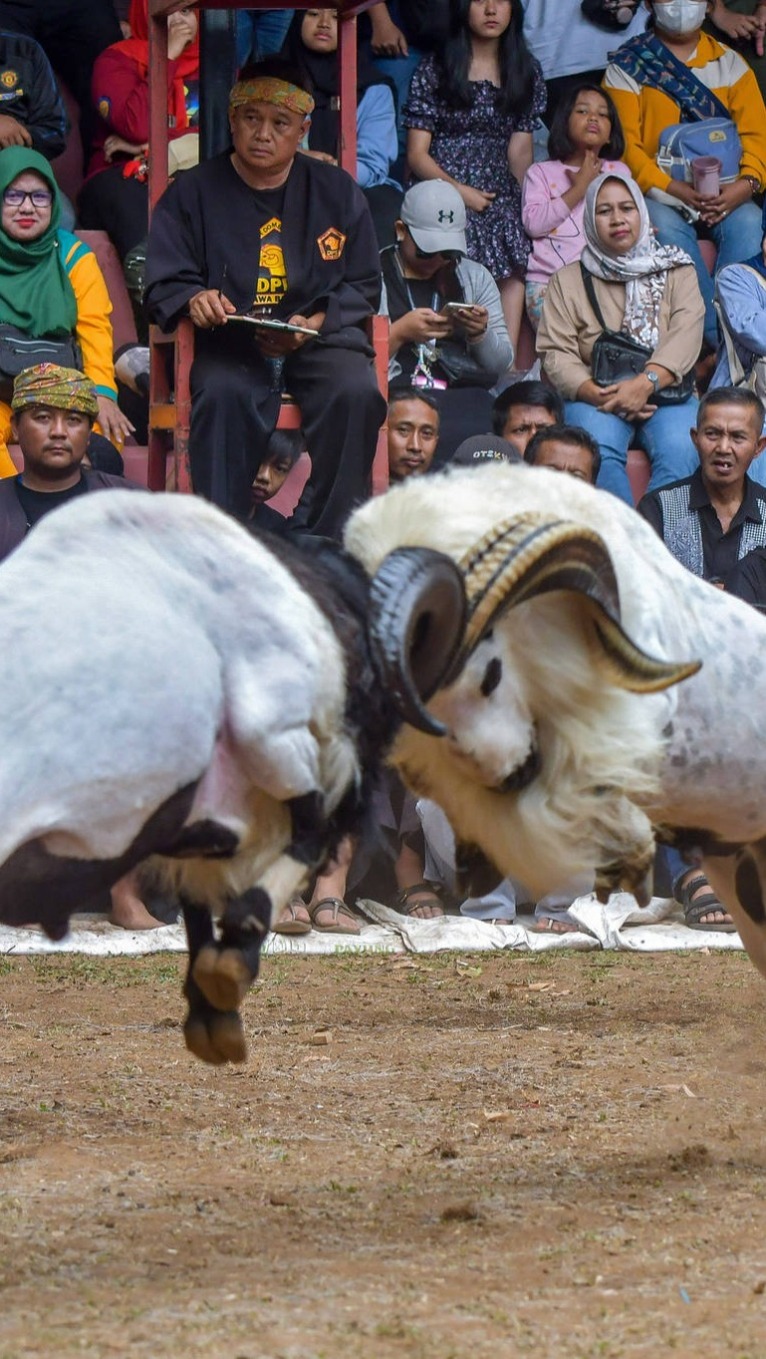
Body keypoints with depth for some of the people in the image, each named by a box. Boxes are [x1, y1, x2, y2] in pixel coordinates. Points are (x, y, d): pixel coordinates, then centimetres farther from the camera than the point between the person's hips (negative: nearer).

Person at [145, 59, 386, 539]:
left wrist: (313, 325, -10)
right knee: (224, 393, -35)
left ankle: (325, 541, -21)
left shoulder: (337, 191, 10)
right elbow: (164, 283, 4)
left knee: (356, 392, -30)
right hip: (231, 342, -1)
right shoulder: (194, 193, 7)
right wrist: (194, 300, -22)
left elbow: (363, 286, 9)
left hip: (320, 336, 1)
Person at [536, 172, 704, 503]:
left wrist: (645, 383, -21)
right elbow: (556, 353, 2)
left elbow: (686, 336, -3)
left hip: (666, 393, 0)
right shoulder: (569, 280, 14)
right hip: (595, 398, 0)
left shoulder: (677, 272, 14)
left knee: (680, 452, -32)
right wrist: (600, 395, -17)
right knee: (599, 452, -34)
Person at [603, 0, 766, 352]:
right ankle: (720, 337, -38)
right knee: (667, 230, -34)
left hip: (724, 194, 2)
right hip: (659, 193, -2)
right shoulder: (626, 66, 7)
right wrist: (674, 189, -19)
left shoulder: (729, 63, 16)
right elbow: (625, 144, -4)